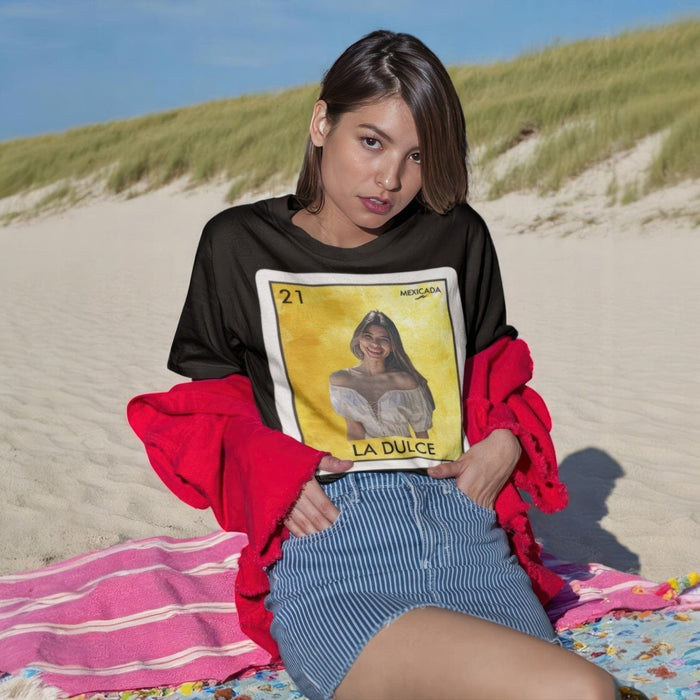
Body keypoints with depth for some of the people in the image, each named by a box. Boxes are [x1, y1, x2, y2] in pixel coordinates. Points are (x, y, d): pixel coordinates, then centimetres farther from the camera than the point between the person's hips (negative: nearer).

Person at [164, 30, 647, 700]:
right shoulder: (239, 243, 10)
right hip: (328, 551, -4)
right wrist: (266, 468, -7)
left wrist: (504, 443, 3)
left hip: (465, 535, 4)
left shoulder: (456, 236, 15)